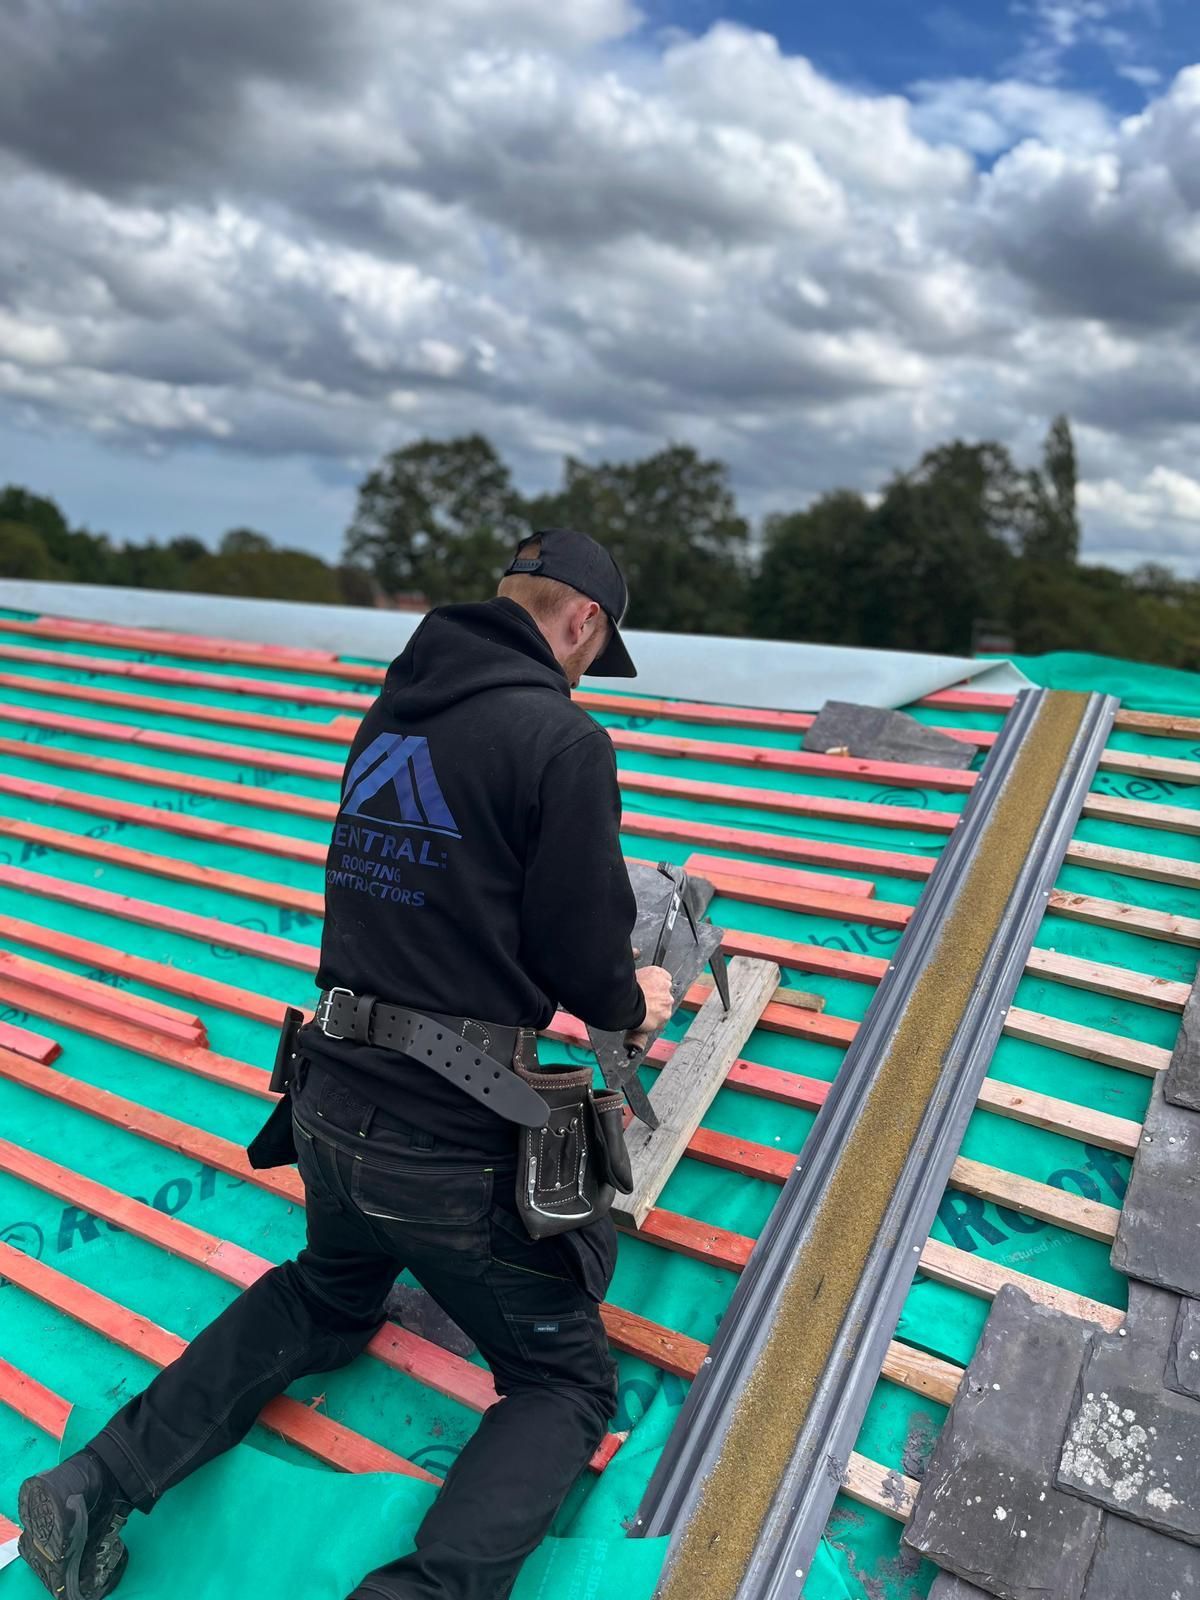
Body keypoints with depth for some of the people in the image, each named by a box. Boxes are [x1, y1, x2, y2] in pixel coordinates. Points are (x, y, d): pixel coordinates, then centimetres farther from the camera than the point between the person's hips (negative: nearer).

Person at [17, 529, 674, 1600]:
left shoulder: (390, 714, 7)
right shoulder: (563, 738, -15)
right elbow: (583, 945, -13)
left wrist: (598, 985, 23)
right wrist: (629, 1004, 12)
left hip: (331, 1103, 7)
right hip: (452, 1145, -7)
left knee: (325, 1299, 35)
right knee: (568, 1383, 15)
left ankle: (99, 1484, 23)